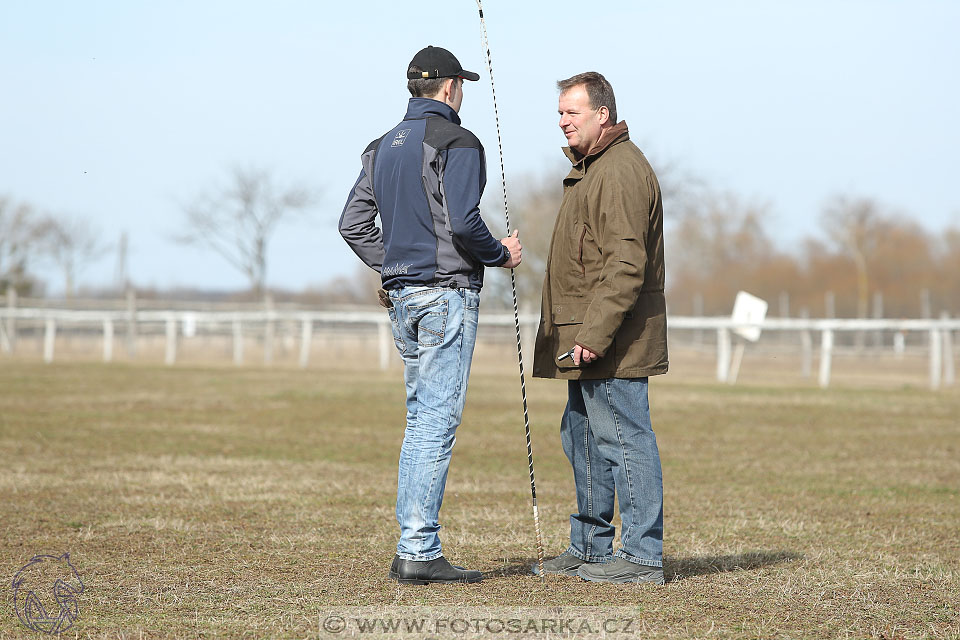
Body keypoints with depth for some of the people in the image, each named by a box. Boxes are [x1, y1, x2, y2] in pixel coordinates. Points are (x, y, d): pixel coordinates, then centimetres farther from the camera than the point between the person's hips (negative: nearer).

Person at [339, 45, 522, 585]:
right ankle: (419, 552, -10)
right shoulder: (457, 143, -10)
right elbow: (462, 221, -20)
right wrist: (502, 254, -4)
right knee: (438, 422, -8)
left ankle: (412, 547, 13)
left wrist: (392, 267, 17)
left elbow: (354, 224, 13)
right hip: (447, 294, -8)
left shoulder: (383, 147, 15)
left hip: (402, 297, 8)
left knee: (421, 419, 14)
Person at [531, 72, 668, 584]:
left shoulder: (621, 172, -16)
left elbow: (626, 265, -23)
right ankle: (590, 547, 25)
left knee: (623, 438, -8)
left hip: (612, 342, -11)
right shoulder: (593, 167, 20)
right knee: (583, 438, 16)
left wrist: (594, 334, -26)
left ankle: (641, 556, -5)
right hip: (587, 337, 11)